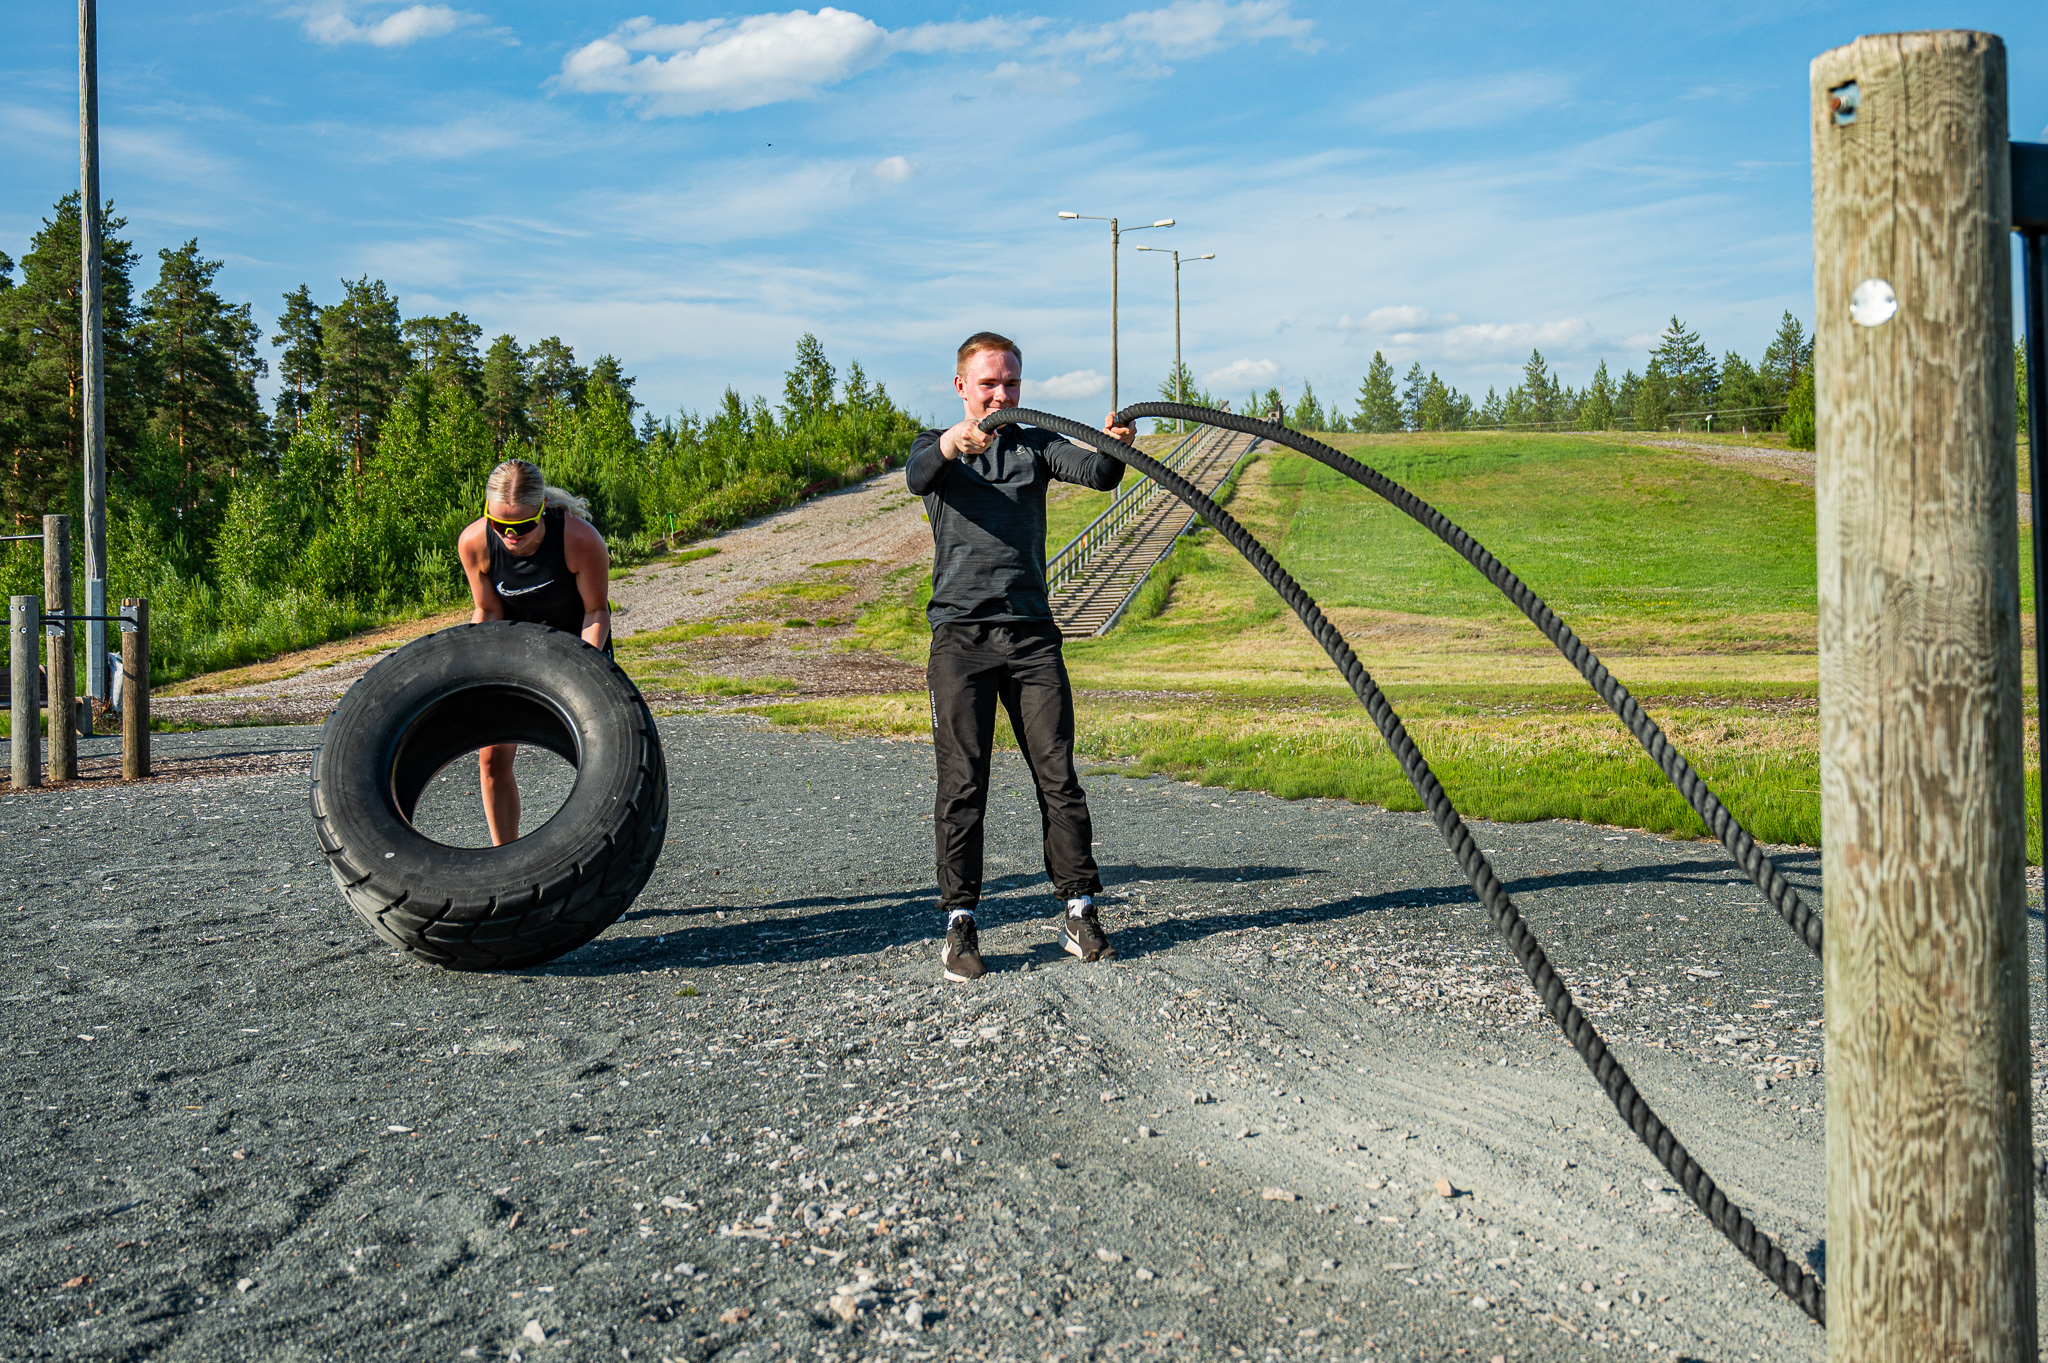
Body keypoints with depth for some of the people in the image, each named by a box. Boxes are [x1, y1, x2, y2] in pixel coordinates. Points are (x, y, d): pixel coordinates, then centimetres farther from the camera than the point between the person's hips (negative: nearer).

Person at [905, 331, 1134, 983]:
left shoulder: (1036, 444, 15)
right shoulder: (936, 446, 11)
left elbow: (1096, 474, -4)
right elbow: (917, 477, -14)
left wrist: (1114, 450, -28)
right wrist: (951, 443, -37)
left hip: (1031, 630, 2)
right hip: (960, 633, -2)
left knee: (1057, 774, 0)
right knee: (962, 781, -3)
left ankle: (1079, 911, 6)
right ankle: (960, 923, 2)